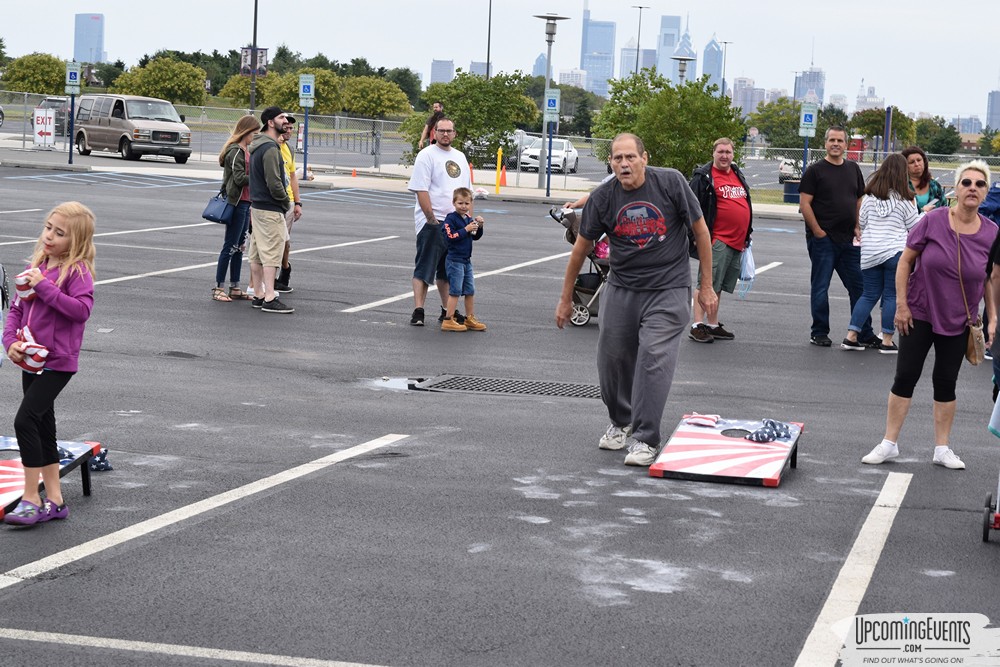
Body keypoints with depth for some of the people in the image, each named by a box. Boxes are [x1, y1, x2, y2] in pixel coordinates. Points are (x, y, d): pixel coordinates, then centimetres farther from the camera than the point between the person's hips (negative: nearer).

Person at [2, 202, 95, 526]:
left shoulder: (77, 270, -11)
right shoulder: (37, 265, 10)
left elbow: (81, 309, -25)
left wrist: (43, 286, -25)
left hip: (58, 362, -8)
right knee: (43, 427, 13)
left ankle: (31, 498, -7)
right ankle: (54, 500, 23)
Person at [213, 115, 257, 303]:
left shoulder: (244, 151, 15)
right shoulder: (236, 151, -14)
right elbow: (239, 178, -20)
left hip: (245, 203, 10)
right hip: (236, 203, -10)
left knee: (239, 247, 12)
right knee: (230, 246, -5)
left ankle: (235, 287, 17)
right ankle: (218, 288, 0)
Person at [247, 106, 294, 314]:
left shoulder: (257, 145, 15)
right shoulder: (270, 148, -17)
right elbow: (274, 183, -22)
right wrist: (286, 202, -6)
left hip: (257, 205, 10)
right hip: (270, 209, -10)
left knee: (257, 254, 12)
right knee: (272, 253, -8)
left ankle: (258, 295, 19)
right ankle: (269, 299, -9)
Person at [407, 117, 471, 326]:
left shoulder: (460, 157, 15)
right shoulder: (427, 155, -7)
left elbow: (467, 191, 20)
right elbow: (421, 190, -15)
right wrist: (432, 219, -19)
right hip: (432, 224, -7)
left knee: (447, 270, 14)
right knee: (424, 268, -6)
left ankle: (447, 310, 21)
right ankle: (418, 311, -7)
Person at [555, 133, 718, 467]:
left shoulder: (671, 182, -11)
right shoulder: (602, 198, -5)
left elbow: (700, 231, -3)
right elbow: (581, 248, 6)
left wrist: (706, 286, -1)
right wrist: (566, 299, 11)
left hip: (668, 289, -3)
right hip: (621, 287, 3)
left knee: (654, 358, -14)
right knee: (612, 358, 7)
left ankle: (645, 440, -8)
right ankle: (621, 423, 33)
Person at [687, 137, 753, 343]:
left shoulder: (739, 176, 18)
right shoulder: (704, 177, -6)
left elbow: (746, 207, 28)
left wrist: (747, 235, 26)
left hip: (737, 241, 8)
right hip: (717, 241, -8)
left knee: (718, 286, 13)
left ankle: (713, 325, 19)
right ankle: (697, 326, -10)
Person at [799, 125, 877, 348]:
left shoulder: (853, 169, 12)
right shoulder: (815, 170, -4)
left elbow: (860, 200, 18)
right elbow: (804, 203, -8)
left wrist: (857, 228, 6)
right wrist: (818, 232, -12)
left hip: (848, 240, 5)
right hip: (822, 239, -5)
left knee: (859, 286, 5)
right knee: (820, 287, 1)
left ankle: (865, 334, 12)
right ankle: (819, 333, 10)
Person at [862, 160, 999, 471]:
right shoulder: (933, 221, -15)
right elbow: (906, 261, -7)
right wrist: (901, 304, -9)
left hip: (958, 322, 2)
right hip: (919, 314, -2)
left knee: (946, 381, 11)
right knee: (905, 376, 2)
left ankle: (942, 448, 21)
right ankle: (889, 443, 12)